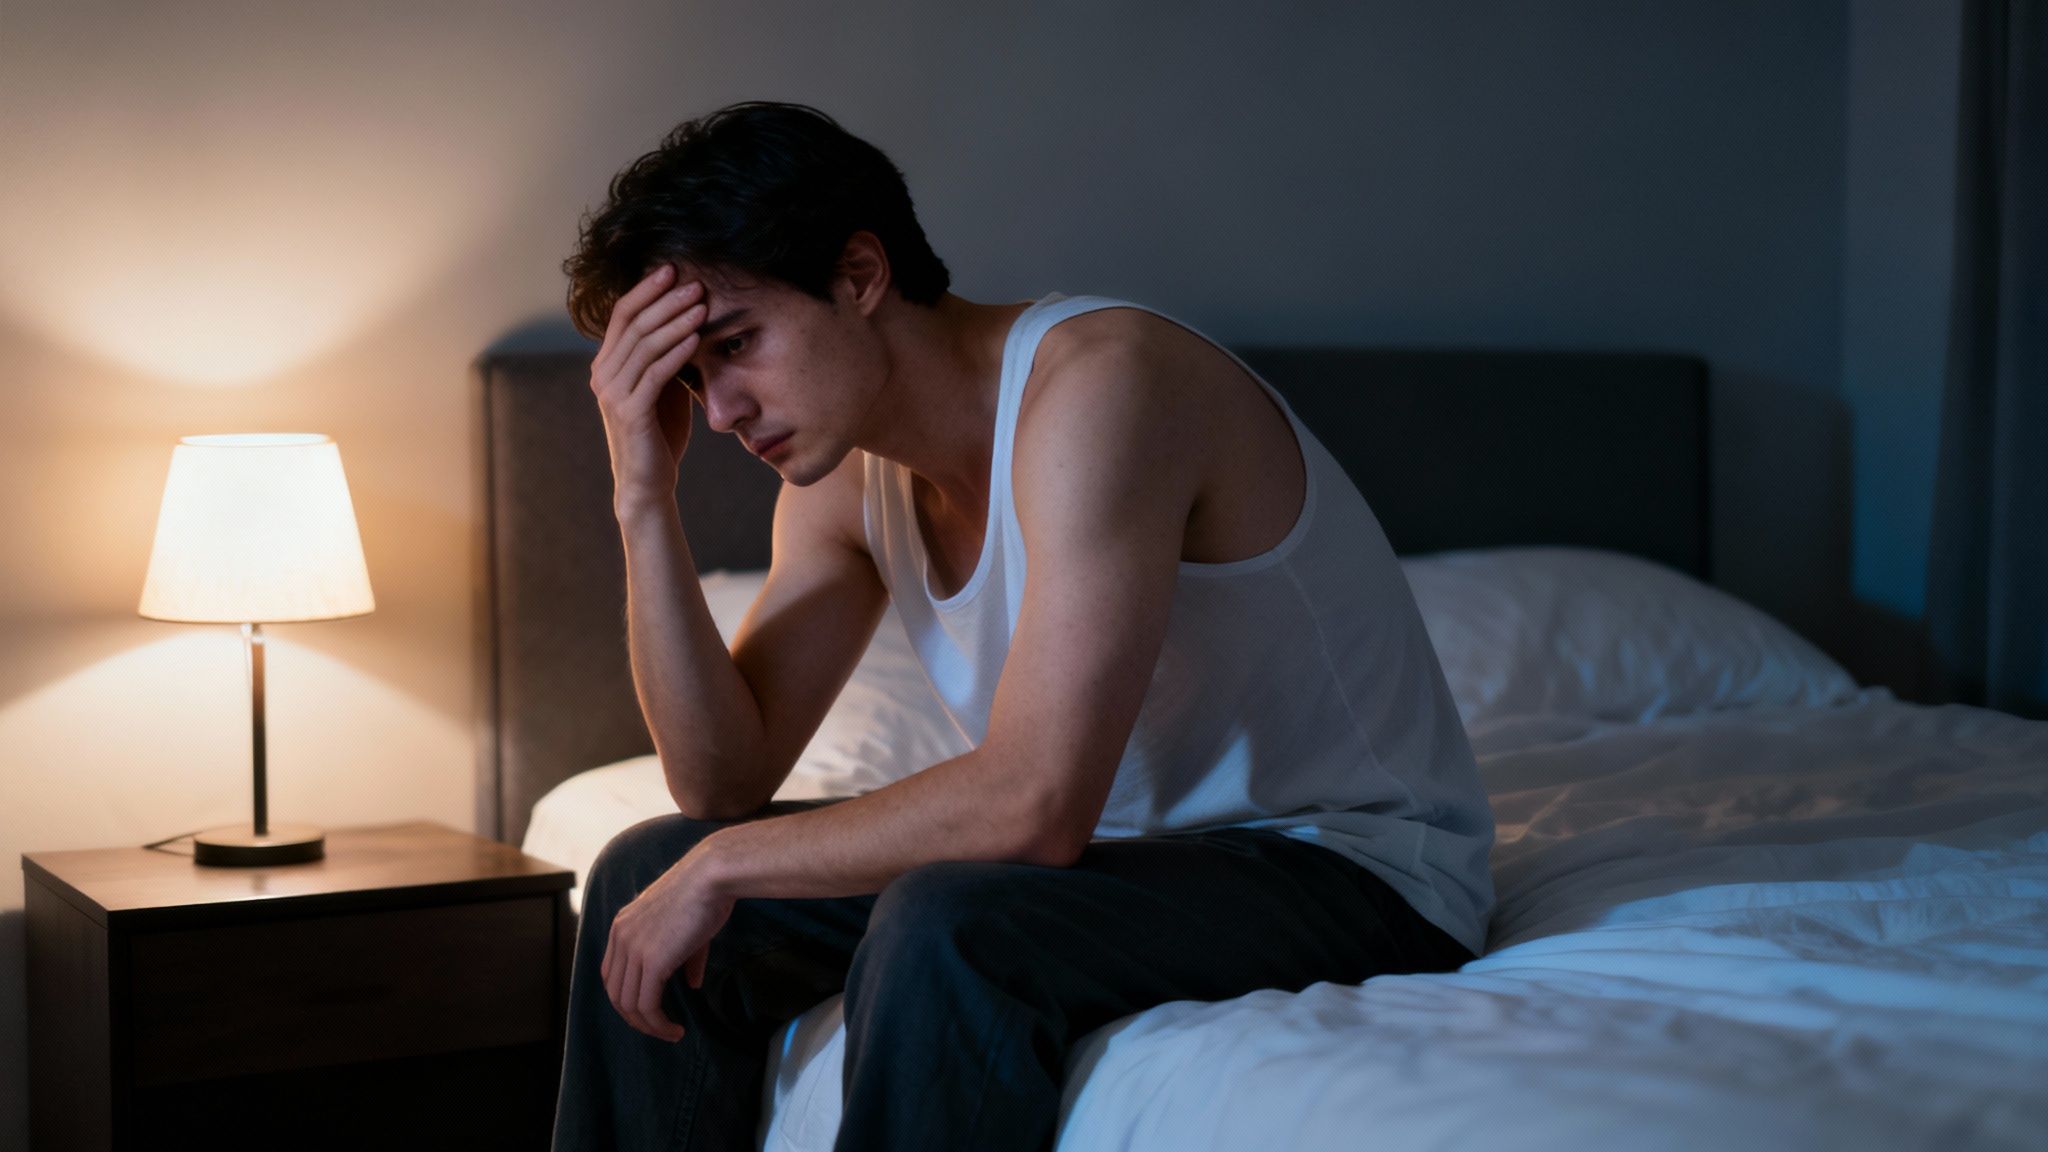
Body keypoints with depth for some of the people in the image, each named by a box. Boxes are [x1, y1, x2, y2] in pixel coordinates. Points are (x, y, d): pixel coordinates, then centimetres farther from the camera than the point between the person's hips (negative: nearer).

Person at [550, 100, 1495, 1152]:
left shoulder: (1102, 378, -26)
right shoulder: (842, 471, 2)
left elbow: (1035, 803, -32)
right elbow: (723, 781, -1)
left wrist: (723, 865, -21)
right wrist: (645, 499, -10)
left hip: (1353, 861, -8)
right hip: (1128, 846, 8)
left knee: (945, 933, -36)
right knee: (648, 874, 0)